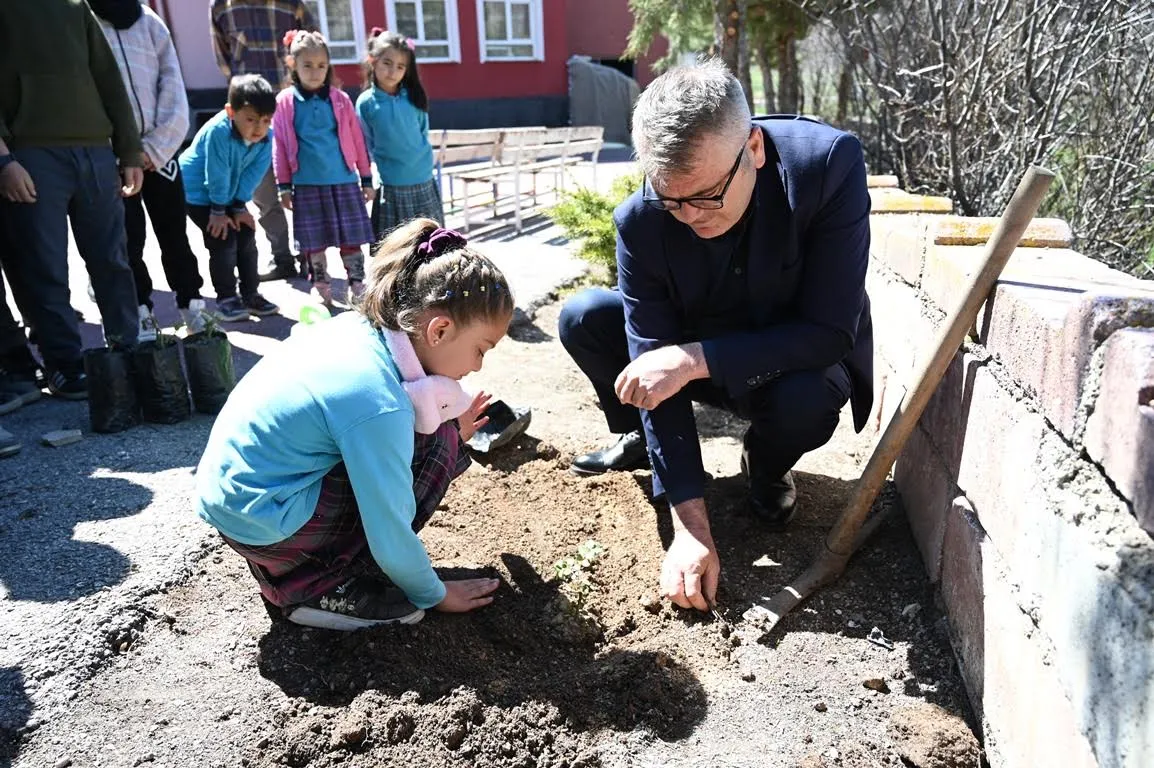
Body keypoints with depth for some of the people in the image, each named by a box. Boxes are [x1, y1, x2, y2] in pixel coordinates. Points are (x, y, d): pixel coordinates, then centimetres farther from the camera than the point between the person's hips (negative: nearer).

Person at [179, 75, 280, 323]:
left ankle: (250, 295, 16)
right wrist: (218, 211, -19)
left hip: (230, 194, 6)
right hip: (198, 192, -6)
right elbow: (217, 175, -26)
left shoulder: (266, 136, -15)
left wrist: (240, 206, -9)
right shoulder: (219, 131, -33)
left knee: (247, 237, 5)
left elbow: (253, 173, -9)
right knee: (222, 240, -11)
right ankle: (226, 298, 2)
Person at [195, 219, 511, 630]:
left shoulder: (356, 326, -4)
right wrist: (434, 595, -2)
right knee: (436, 445, -12)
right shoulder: (380, 405, -28)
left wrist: (448, 432, 10)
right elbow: (390, 534, -19)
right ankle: (322, 588, -4)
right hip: (261, 522, -9)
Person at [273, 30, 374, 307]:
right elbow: (279, 146, 3)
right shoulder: (285, 102, 1)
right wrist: (284, 185, 1)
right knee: (313, 242, 6)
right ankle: (321, 290, 18)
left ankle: (357, 286, 14)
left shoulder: (340, 99, 3)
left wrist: (367, 179, 7)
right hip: (307, 185, 0)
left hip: (344, 181, 1)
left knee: (352, 238, 3)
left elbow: (356, 141, 7)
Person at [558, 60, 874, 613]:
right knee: (582, 319, -15)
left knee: (807, 399, -37)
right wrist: (690, 527, -27)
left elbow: (830, 332, -31)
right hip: (699, 358, 3)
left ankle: (766, 469, 2)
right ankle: (641, 437, 13)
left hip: (798, 363, -2)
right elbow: (656, 368, -24)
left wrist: (697, 359, -40)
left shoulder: (831, 163, -30)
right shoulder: (640, 221, -24)